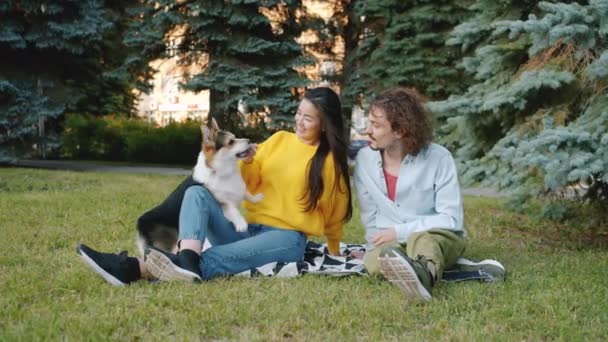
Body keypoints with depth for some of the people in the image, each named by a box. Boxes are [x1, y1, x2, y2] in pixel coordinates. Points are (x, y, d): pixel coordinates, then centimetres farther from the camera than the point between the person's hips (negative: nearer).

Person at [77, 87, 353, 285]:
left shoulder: (330, 159, 3)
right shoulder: (279, 139, 14)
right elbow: (249, 184, 14)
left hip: (286, 238, -5)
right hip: (245, 227, 5)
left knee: (214, 258, -36)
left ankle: (138, 269, -61)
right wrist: (246, 163, -7)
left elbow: (334, 211, 13)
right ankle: (186, 260, -52)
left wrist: (334, 252, 18)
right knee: (197, 192, -22)